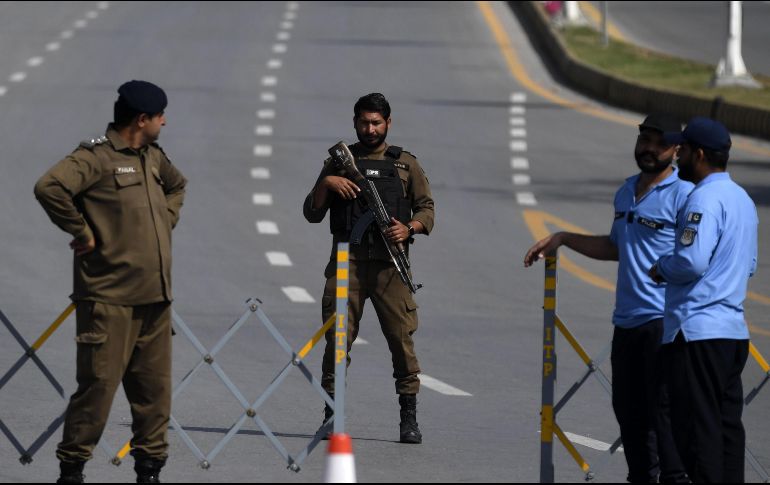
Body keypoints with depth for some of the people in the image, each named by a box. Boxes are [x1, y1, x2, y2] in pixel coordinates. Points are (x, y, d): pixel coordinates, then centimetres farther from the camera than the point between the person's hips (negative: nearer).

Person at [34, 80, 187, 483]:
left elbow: (177, 184, 38)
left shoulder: (153, 158, 15)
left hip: (155, 298, 8)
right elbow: (49, 188, -27)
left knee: (154, 386, 8)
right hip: (110, 298, -8)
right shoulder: (96, 157, -12)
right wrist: (82, 232, -18)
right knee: (98, 385, -6)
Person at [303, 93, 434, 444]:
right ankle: (331, 417, 5)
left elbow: (426, 207, 12)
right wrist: (326, 184, -6)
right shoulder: (339, 161, 14)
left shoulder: (406, 164, 14)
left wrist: (409, 228, -9)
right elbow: (312, 214, 13)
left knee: (402, 338, -8)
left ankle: (409, 418, -4)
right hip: (346, 259, 1)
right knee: (337, 338, -2)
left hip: (390, 262, -1)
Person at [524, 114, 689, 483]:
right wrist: (562, 239, 28)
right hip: (626, 320, 8)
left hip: (664, 319, -8)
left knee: (664, 407, -10)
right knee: (628, 408, 11)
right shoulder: (626, 192, 18)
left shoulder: (684, 196, -7)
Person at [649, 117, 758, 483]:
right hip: (733, 329, 9)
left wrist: (661, 268, -5)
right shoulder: (742, 199, 17)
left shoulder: (705, 199, -14)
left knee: (697, 428, -7)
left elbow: (691, 261, -24)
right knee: (726, 423, 9)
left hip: (697, 332, -9)